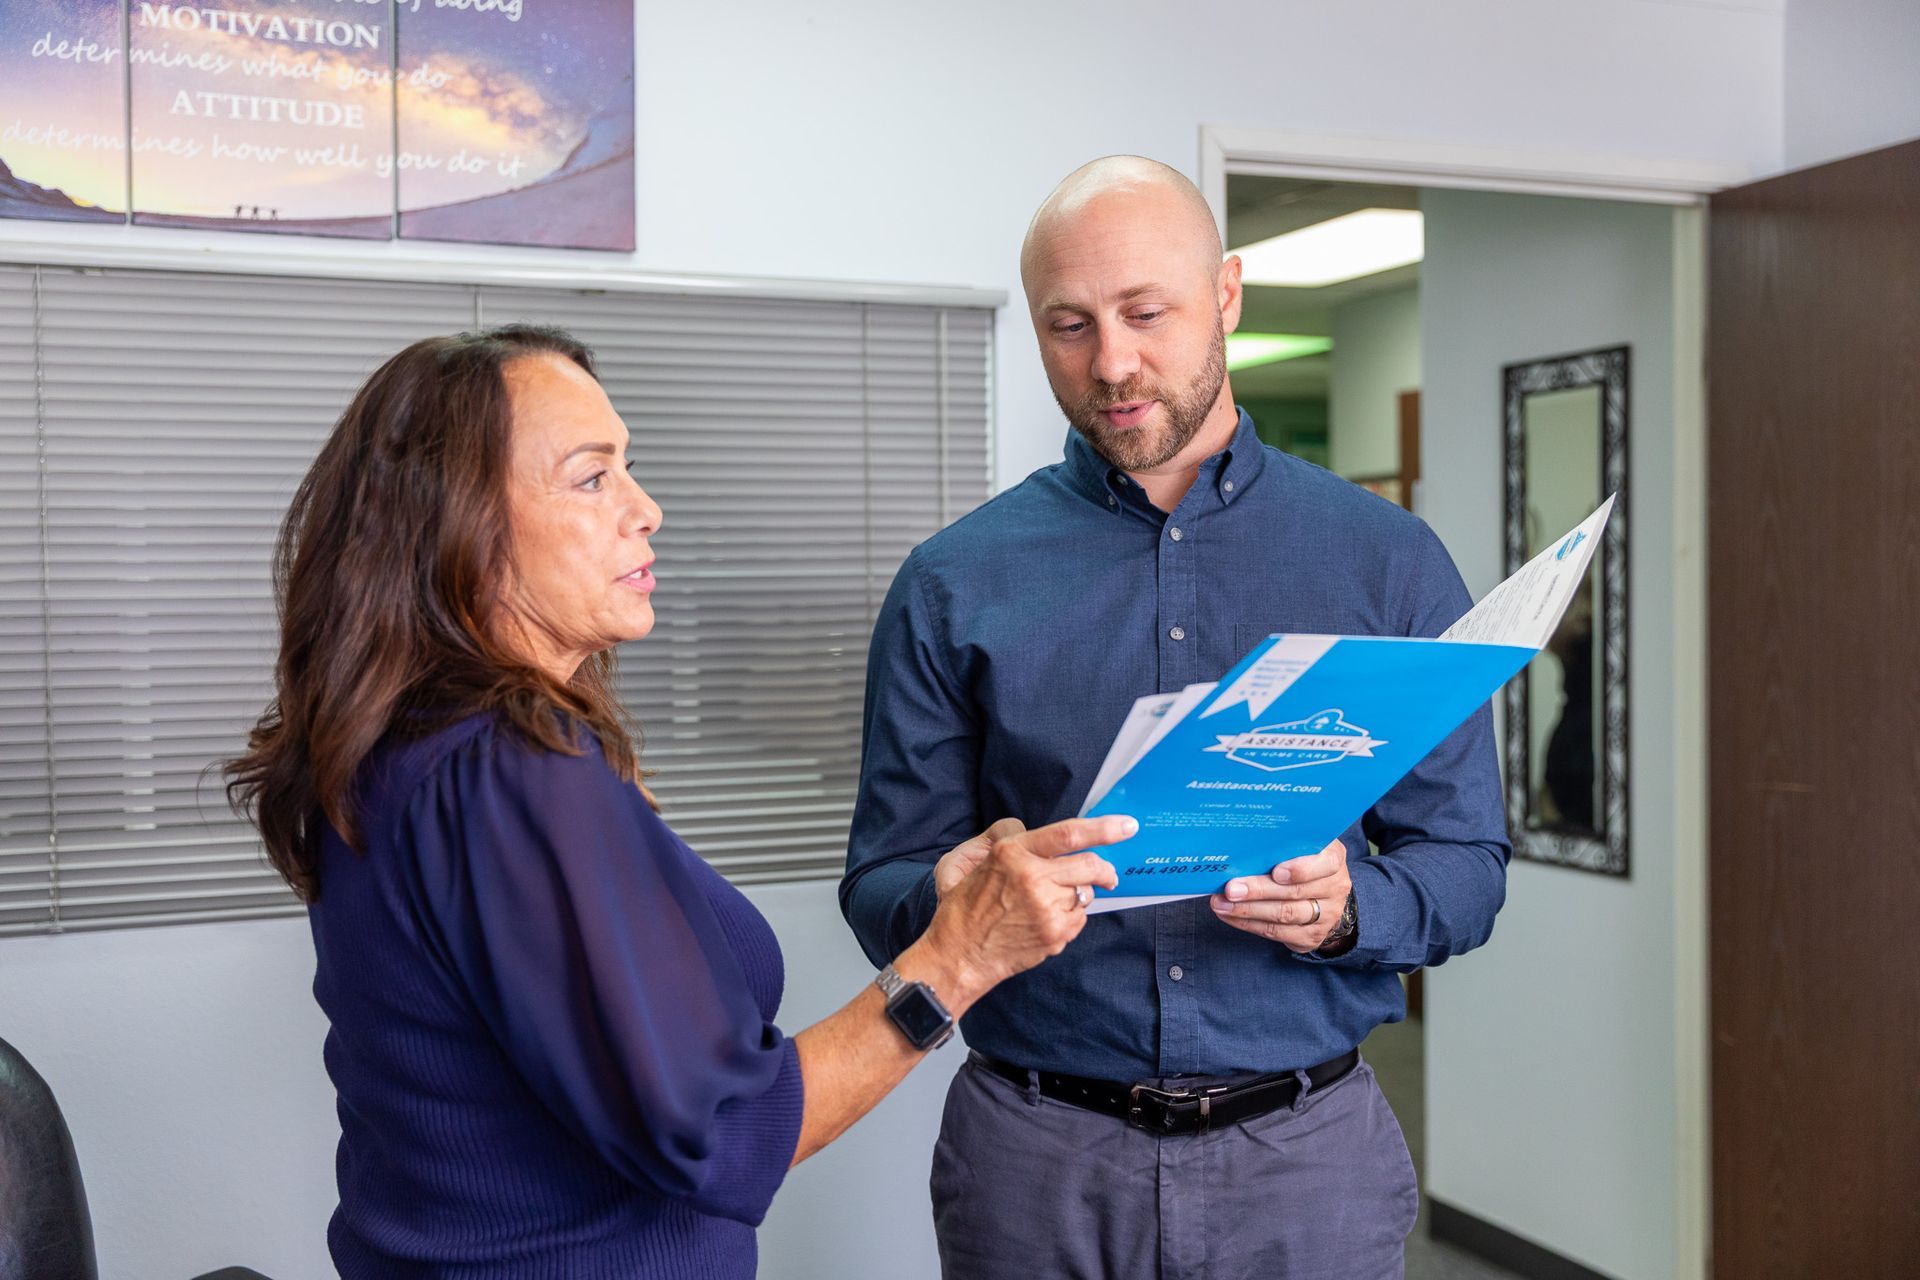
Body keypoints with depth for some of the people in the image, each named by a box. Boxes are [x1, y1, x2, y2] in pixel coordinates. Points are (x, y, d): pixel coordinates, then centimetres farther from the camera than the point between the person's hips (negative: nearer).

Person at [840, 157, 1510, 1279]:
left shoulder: (1390, 563, 2)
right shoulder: (955, 587, 1)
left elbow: (1467, 867, 2)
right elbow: (883, 882, 1)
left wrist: (1347, 907, -19)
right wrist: (948, 903, -21)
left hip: (1308, 1148, 1)